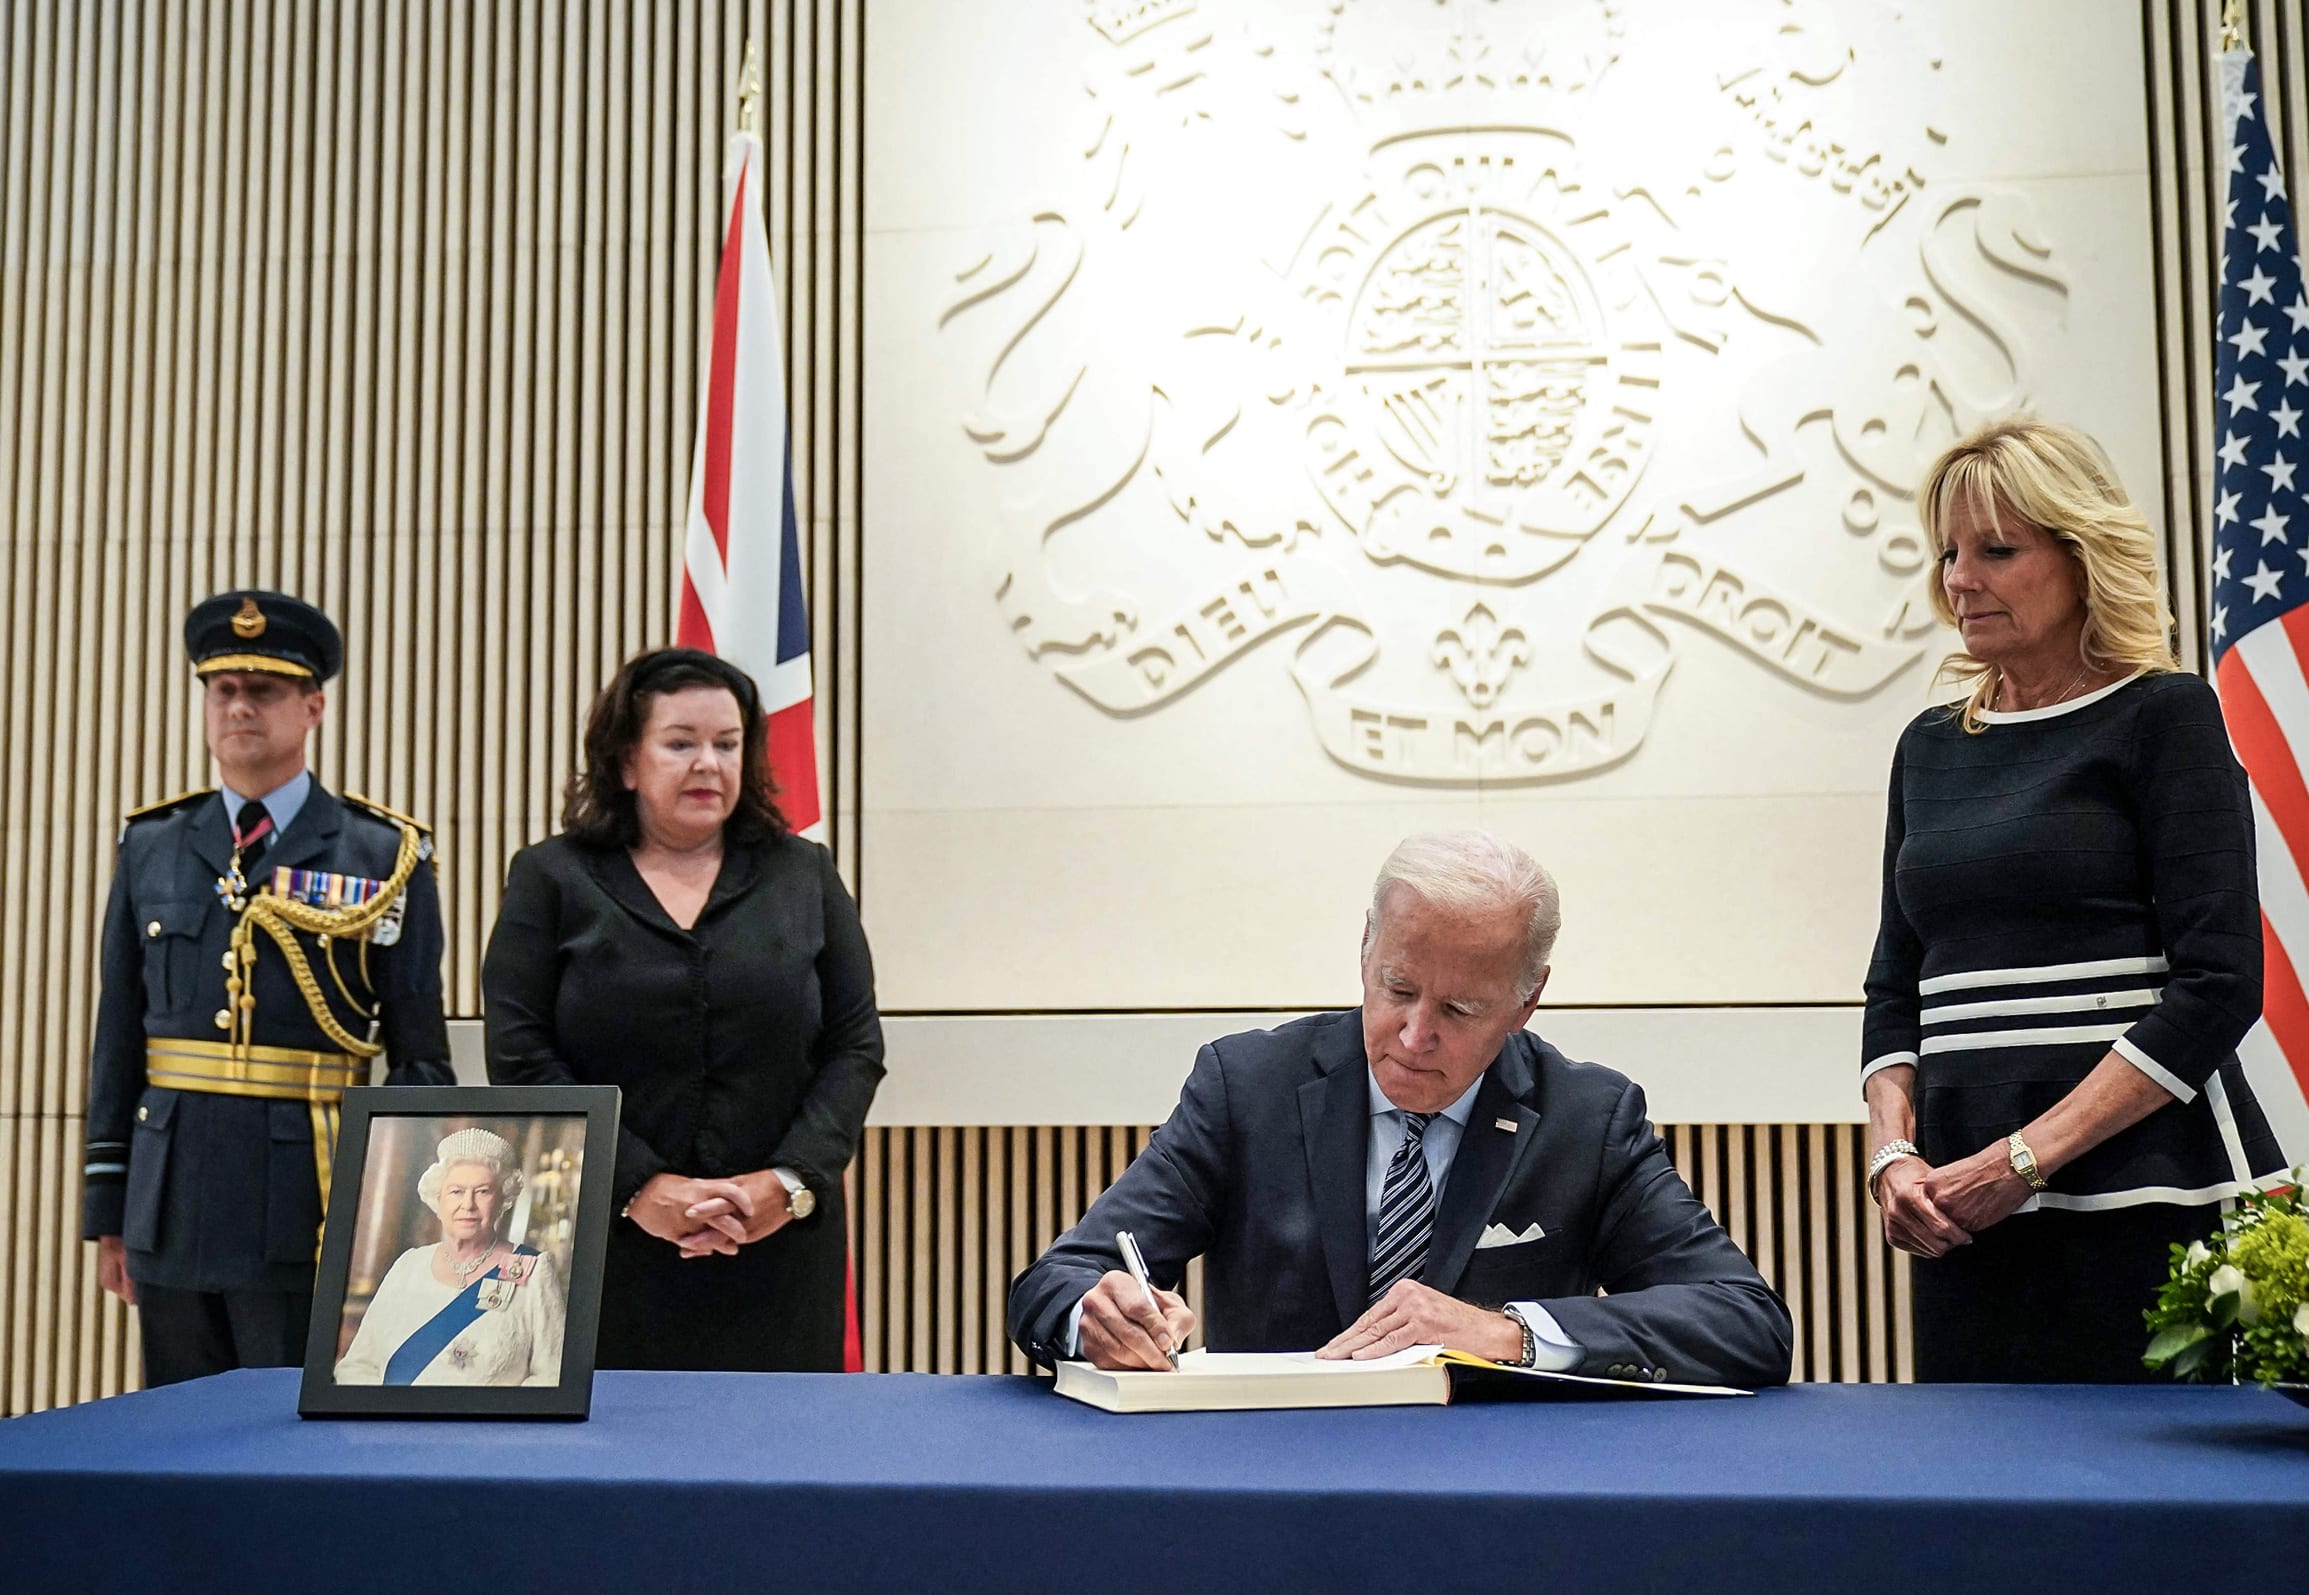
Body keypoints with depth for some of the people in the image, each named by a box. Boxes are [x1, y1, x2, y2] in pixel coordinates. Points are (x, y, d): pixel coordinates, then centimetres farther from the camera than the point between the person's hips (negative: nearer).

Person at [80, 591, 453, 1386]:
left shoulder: (387, 857, 0)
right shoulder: (150, 848, 9)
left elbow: (421, 1058, 0)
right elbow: (118, 1042, 10)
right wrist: (107, 1209, 8)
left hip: (315, 1211, -3)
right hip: (173, 1203, 3)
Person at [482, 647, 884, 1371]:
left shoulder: (805, 876, 11)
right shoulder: (551, 878, 6)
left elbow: (856, 1047, 6)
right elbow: (520, 1059, -2)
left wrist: (790, 1182, -9)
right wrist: (638, 1187, -11)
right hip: (607, 1250, -1)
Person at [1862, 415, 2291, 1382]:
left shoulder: (2164, 716, -1)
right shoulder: (1930, 747, 15)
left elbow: (2218, 983, -10)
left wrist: (2025, 1156, -15)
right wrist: (1894, 1152, -1)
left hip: (2145, 1195, -5)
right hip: (1966, 1214, 5)